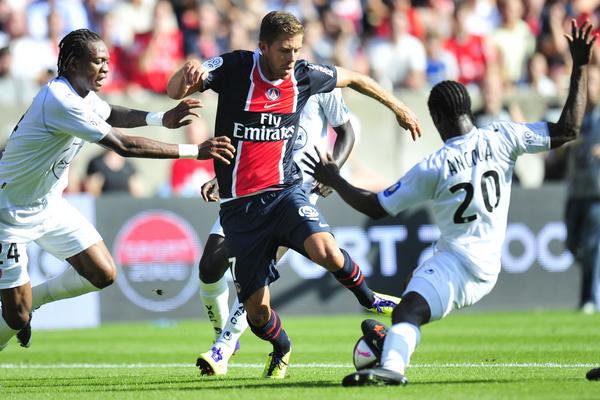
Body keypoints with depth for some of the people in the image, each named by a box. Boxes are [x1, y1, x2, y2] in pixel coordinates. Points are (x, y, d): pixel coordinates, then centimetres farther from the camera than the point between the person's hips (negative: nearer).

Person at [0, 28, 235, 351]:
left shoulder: (81, 94, 0)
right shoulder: (61, 101, -29)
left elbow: (111, 114, 21)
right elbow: (123, 146, -31)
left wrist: (161, 118, 1)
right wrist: (194, 151, -28)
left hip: (50, 206, 9)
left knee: (103, 274, 3)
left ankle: (31, 300, 22)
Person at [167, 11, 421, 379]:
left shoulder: (303, 76, 1)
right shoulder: (235, 69, -8)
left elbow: (352, 78, 20)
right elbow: (175, 91, -17)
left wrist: (397, 107, 27)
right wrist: (188, 73, -40)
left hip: (285, 191, 1)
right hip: (240, 206, -1)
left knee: (325, 250, -31)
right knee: (257, 313, -3)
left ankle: (369, 299, 1)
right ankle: (282, 349, 33)